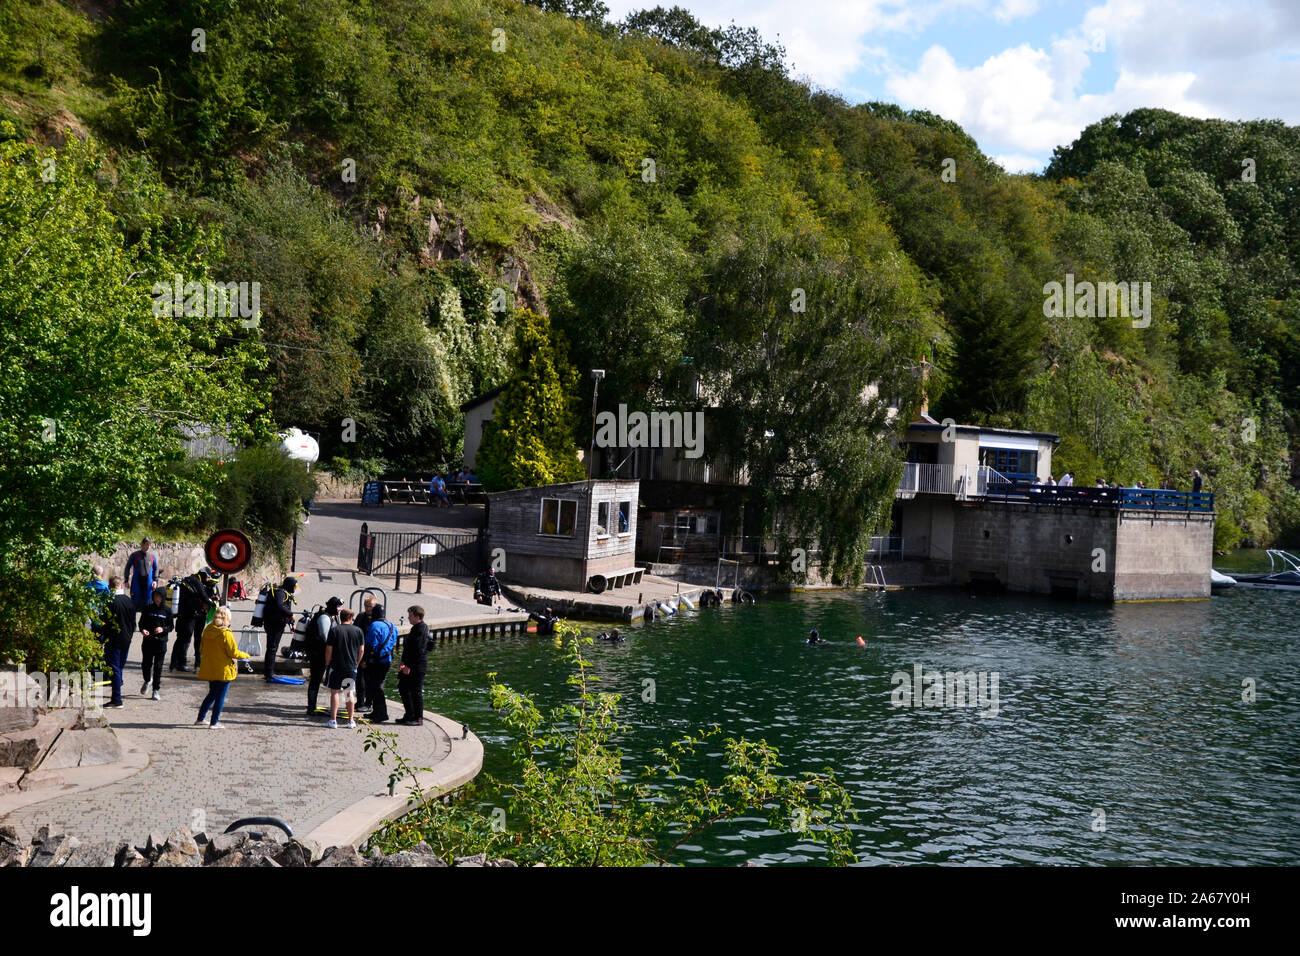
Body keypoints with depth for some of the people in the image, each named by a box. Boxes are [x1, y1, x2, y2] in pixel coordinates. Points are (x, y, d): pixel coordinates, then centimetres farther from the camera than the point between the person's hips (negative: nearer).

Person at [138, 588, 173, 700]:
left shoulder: (167, 610, 1)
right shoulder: (148, 608, 2)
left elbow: (171, 627, 5)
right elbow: (141, 622, 8)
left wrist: (163, 629, -15)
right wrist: (143, 630, -13)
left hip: (161, 642, -1)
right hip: (147, 641, 1)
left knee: (158, 667, 1)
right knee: (146, 664, 4)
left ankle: (156, 690, 11)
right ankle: (148, 681, 35)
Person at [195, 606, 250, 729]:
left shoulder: (207, 630, 1)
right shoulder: (226, 634, -19)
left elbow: (202, 649, 11)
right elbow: (233, 652, -16)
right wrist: (245, 655, 1)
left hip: (209, 669, 7)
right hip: (223, 671, -7)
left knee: (212, 694, 22)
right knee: (220, 697, 4)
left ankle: (200, 718, 25)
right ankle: (214, 723, 6)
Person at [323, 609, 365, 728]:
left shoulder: (334, 630, -6)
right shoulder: (358, 631, 1)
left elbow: (329, 650, -7)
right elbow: (362, 650, 4)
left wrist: (327, 664, 6)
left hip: (336, 666, -2)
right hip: (352, 667, 2)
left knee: (334, 692, 5)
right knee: (350, 693, 11)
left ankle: (333, 720, 2)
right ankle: (351, 720, 12)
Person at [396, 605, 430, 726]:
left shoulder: (421, 629, -18)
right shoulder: (416, 628, 14)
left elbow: (418, 650, -22)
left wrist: (409, 666, -21)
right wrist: (404, 662, 14)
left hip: (417, 667, -10)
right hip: (410, 666, 10)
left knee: (416, 692, -2)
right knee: (403, 688, 16)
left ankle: (418, 718, 7)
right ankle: (409, 715, 25)